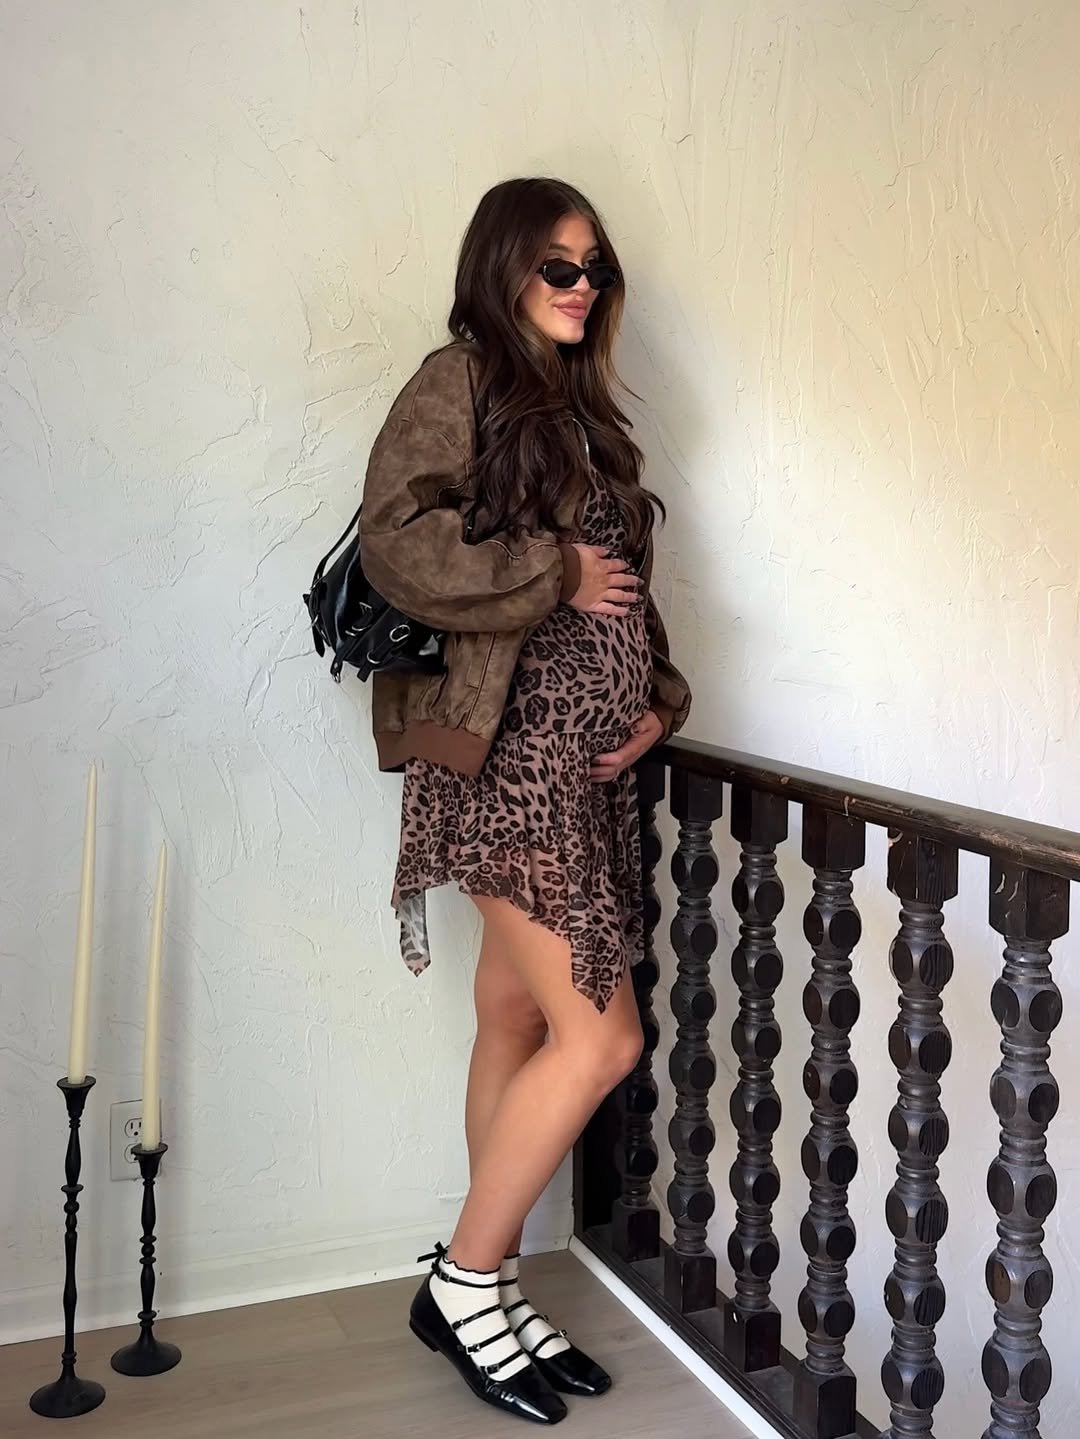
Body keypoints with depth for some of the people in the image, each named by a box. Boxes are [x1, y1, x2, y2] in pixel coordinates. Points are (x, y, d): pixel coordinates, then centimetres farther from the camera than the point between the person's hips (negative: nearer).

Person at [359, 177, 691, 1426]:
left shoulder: (580, 407, 20)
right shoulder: (460, 382, -4)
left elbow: (623, 583, 20)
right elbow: (395, 543, -19)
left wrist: (658, 695, 4)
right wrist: (556, 576, -13)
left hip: (588, 757, 8)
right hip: (506, 752, -8)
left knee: (518, 1022, 12)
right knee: (601, 1035, -8)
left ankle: (488, 1293, 25)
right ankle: (462, 1282, 11)